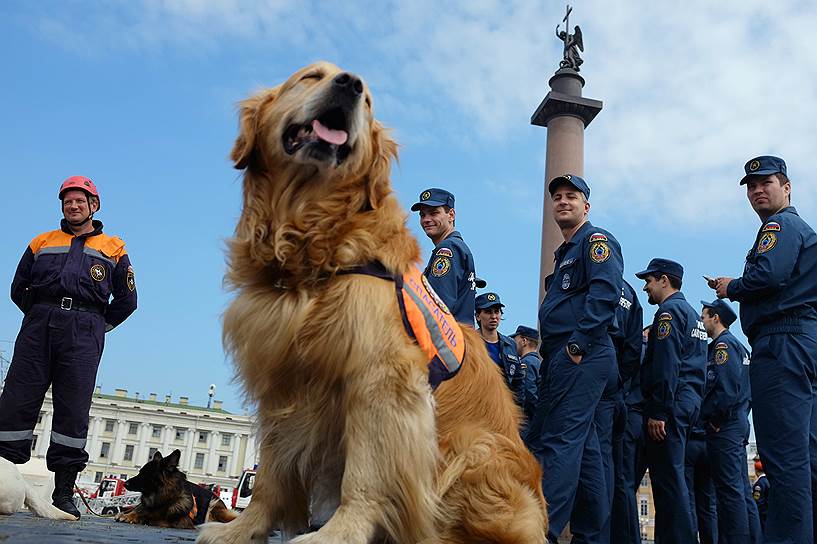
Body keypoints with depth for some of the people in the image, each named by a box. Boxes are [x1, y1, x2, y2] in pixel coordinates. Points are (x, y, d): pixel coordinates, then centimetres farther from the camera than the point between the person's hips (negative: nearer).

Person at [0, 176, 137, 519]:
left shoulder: (113, 249, 18)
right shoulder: (42, 242, 23)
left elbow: (126, 300, 14)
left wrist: (96, 326, 9)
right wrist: (40, 315, 11)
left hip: (84, 331, -2)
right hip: (38, 326, 2)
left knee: (73, 410, -6)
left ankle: (64, 492, -3)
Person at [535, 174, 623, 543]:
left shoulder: (596, 240, -2)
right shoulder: (566, 252, 27)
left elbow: (604, 292, -18)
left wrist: (579, 343, -22)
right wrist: (549, 355, 18)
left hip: (581, 358, -10)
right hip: (565, 359, 10)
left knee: (559, 441, -15)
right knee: (582, 444, 11)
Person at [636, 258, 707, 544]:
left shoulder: (669, 311, -7)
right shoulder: (693, 314, 23)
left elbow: (666, 366, -18)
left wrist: (658, 411, -21)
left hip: (671, 403, -10)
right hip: (691, 402, 10)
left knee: (667, 477, -9)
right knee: (673, 477, 13)